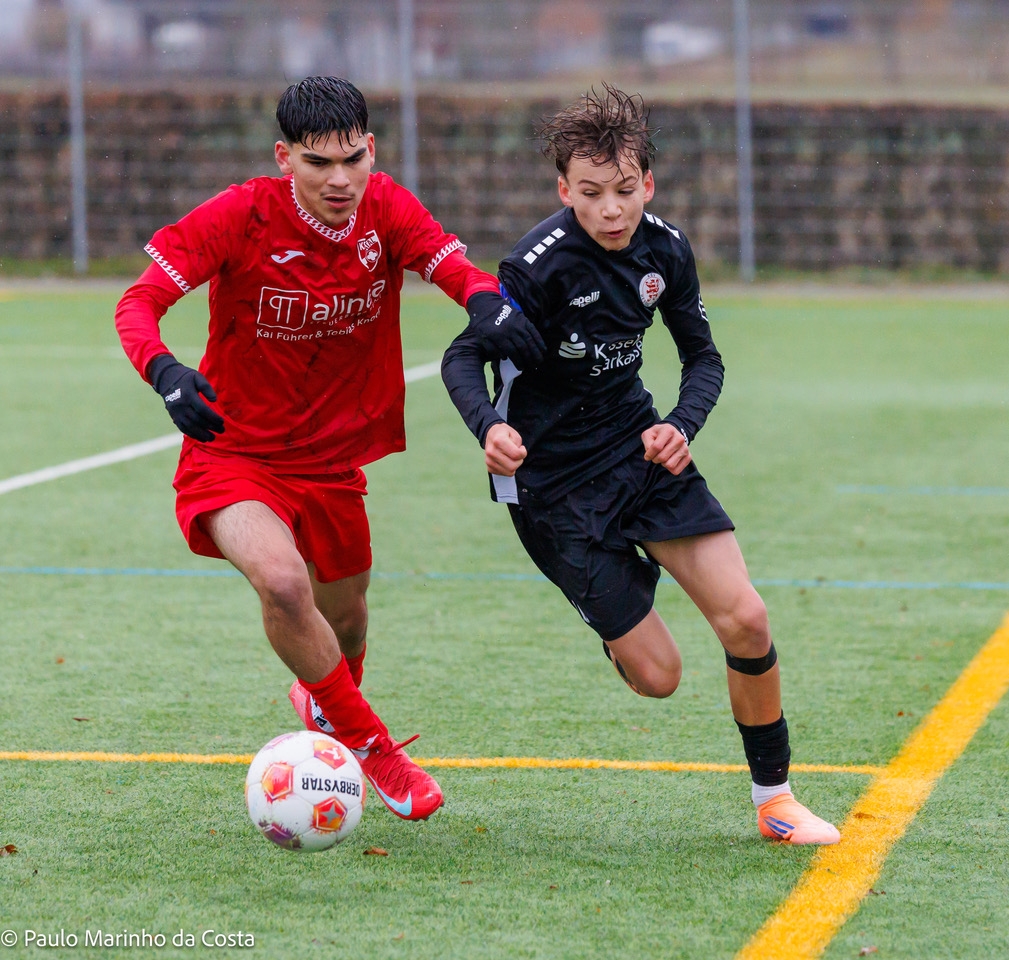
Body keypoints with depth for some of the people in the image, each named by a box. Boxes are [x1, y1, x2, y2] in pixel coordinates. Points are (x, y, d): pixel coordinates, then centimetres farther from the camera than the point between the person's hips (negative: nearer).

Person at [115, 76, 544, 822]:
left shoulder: (385, 209, -9)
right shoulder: (240, 216, -20)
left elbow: (456, 267, -21)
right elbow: (139, 302, -20)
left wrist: (486, 301, -46)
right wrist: (166, 372, -41)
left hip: (334, 461, 5)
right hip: (234, 450, -5)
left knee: (343, 612, 20)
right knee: (282, 580, -31)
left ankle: (324, 703, 58)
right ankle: (371, 746, -11)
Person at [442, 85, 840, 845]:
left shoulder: (664, 248, -5)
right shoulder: (541, 263, -23)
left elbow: (703, 357, 7)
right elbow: (465, 356, -18)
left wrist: (682, 427, -13)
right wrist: (490, 427, -39)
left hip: (639, 445, 5)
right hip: (552, 479, -5)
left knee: (745, 619, -10)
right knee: (656, 675, -6)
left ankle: (775, 799, 10)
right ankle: (625, 585, 32)